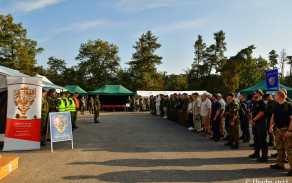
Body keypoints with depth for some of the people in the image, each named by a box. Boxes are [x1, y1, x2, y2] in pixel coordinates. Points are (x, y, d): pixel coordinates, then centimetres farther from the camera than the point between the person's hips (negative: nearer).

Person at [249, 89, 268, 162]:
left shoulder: (262, 102, -13)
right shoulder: (256, 103, 16)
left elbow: (261, 113, -20)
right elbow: (253, 112, 17)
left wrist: (253, 120, -16)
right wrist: (251, 119, 0)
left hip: (261, 123, -9)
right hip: (255, 123, 10)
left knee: (262, 140, -6)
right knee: (256, 139, 17)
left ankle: (264, 157, -1)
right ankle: (256, 153, 29)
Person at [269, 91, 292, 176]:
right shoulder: (276, 106, 11)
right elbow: (273, 116, 18)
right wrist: (271, 126, 10)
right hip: (278, 129, 8)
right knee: (279, 148, 15)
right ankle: (280, 164, 27)